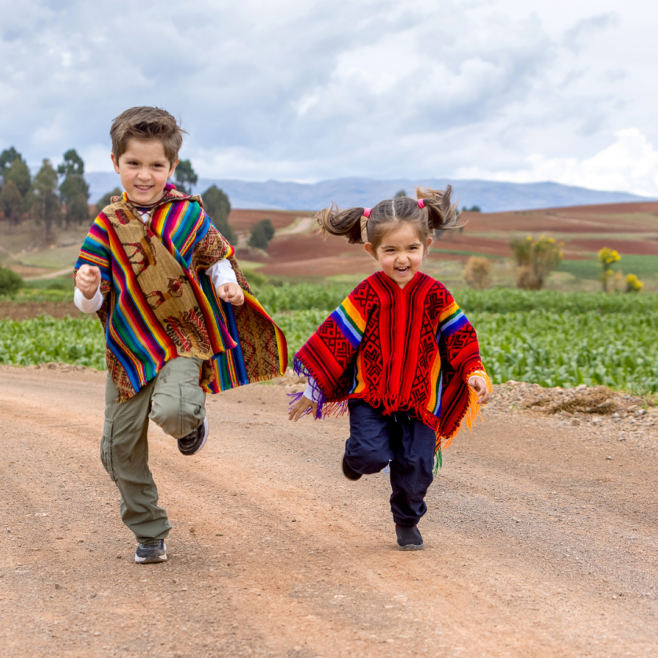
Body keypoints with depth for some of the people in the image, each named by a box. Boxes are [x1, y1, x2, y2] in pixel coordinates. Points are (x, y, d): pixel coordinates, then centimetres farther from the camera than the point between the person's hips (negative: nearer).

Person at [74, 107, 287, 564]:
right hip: (130, 346, 2)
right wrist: (88, 290, -26)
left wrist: (227, 284, -6)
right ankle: (149, 532, 24)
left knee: (173, 411, -31)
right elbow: (92, 302, -3)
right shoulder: (108, 224, -3)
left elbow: (215, 257, 14)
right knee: (120, 448, 5)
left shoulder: (188, 213, -3)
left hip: (184, 339, -2)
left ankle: (193, 417, 9)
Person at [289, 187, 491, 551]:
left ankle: (407, 522, 27)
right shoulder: (368, 296, -10)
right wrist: (313, 390, -5)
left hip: (419, 399, 2)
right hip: (370, 395, -2)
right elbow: (334, 339, -6)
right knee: (372, 455, -18)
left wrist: (474, 373, -9)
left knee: (416, 465, 0)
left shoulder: (434, 295, -4)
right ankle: (354, 456, 21)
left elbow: (460, 337, 6)